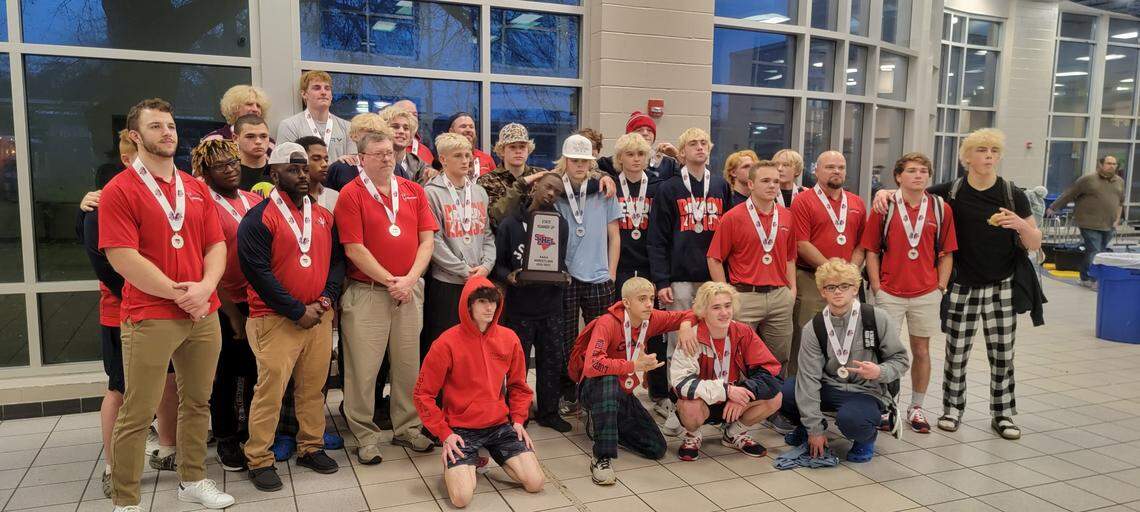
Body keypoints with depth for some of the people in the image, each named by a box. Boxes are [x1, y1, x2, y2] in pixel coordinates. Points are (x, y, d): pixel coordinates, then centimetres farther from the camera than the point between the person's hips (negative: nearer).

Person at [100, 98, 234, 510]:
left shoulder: (197, 189, 12)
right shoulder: (119, 190, -6)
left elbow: (216, 245, 9)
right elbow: (122, 258, -14)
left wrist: (205, 286, -10)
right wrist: (179, 293, -14)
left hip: (204, 314, 6)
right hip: (150, 317, -6)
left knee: (197, 402, 15)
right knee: (137, 413, 1)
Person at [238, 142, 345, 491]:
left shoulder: (323, 216, 12)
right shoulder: (259, 218, -7)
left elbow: (337, 259, 15)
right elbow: (257, 272, -13)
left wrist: (328, 297, -2)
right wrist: (298, 311, -14)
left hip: (320, 316, 6)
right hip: (276, 319, -5)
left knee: (314, 387, 11)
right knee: (270, 390, -3)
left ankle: (311, 447, 25)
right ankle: (259, 460, 9)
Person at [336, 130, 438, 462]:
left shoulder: (413, 191, 9)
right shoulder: (351, 194, -4)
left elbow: (427, 239, 5)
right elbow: (354, 249, -10)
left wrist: (410, 278, -8)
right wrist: (389, 281, -11)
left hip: (409, 291, 4)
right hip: (367, 293, -4)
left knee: (408, 363, 11)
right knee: (363, 368, 1)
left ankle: (407, 428, 25)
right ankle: (366, 435, 15)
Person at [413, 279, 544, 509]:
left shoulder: (509, 339, -1)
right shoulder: (447, 343, -13)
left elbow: (518, 385, 13)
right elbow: (423, 394, -7)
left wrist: (518, 419, 1)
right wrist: (444, 433, -11)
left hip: (501, 425, 4)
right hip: (461, 429, -4)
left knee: (536, 483, -7)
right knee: (462, 497, -20)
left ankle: (494, 456, 20)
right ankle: (463, 464, 14)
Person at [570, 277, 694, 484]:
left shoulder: (651, 319, -7)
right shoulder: (607, 323, -26)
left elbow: (685, 315, 8)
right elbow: (591, 366, -39)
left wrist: (685, 325, -16)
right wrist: (635, 365, -38)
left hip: (624, 394, 7)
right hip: (594, 389, -6)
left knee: (657, 449, 1)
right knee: (608, 380, -43)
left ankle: (601, 426, 22)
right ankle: (602, 459, -34)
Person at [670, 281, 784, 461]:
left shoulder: (743, 333, -10)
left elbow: (769, 369, -12)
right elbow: (680, 382, -31)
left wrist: (743, 394, -28)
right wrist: (726, 390, -34)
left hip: (734, 405, 4)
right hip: (703, 403, -4)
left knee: (774, 397, -18)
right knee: (690, 406, -37)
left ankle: (735, 434, 11)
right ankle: (692, 437, 2)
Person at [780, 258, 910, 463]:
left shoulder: (877, 319, -9)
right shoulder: (814, 328, -6)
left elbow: (900, 359, -1)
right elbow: (809, 377, -10)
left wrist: (880, 372, -26)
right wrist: (815, 429, -14)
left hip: (866, 392, -3)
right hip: (830, 388, 3)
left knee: (850, 419, -37)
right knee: (782, 392, -22)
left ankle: (867, 436, 3)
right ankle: (806, 426, 12)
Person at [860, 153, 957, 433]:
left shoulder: (941, 208, 3)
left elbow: (946, 254, 7)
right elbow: (871, 251, 1)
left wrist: (940, 288, 0)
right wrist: (877, 288, -5)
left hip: (926, 294, 2)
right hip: (889, 293, -1)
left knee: (921, 350, 10)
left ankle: (916, 408, 24)